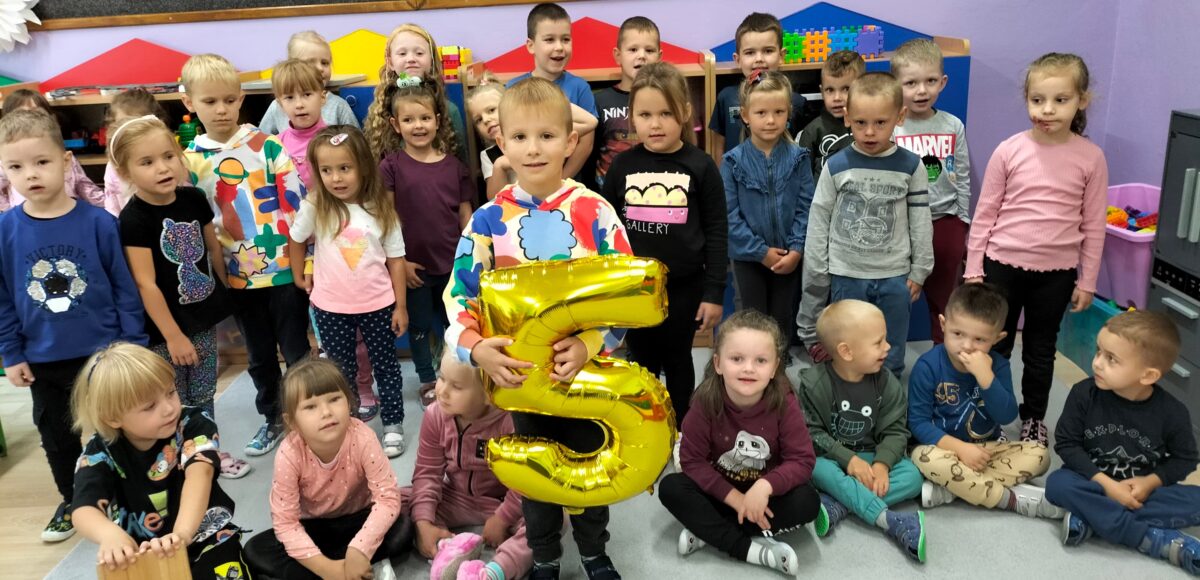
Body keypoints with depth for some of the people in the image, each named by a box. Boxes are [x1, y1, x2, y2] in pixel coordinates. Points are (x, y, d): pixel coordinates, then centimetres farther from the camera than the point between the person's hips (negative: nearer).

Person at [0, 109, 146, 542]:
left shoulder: (98, 222, -14)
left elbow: (125, 288, -8)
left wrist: (134, 345, -7)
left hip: (103, 352, -3)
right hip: (43, 362, 3)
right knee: (57, 437, 20)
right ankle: (73, 501, 42)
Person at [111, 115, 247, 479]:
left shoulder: (194, 199, -3)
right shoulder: (133, 219, -19)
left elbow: (214, 250, 10)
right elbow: (146, 284, -19)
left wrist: (225, 295, 16)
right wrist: (173, 335, -17)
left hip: (204, 317, 5)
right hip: (165, 328, -5)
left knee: (203, 394, 19)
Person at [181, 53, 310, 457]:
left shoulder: (267, 146, -7)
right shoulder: (189, 161, 1)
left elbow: (298, 201, -6)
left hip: (283, 268, -3)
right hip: (236, 275, 3)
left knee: (296, 349, 7)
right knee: (259, 355, 17)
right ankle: (272, 419, 33)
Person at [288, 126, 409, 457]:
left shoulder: (381, 210, -8)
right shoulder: (314, 209, -9)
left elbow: (396, 260, -4)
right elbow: (296, 241, 9)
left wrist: (401, 306, -4)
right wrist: (299, 278, 12)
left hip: (378, 305, 0)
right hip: (330, 307, 0)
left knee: (385, 365, 11)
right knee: (341, 370, 14)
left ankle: (393, 424, 26)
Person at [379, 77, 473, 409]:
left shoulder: (453, 166, 1)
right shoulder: (391, 166, -6)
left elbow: (465, 215, 5)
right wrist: (398, 261, -11)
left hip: (452, 264, 2)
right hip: (414, 265, -2)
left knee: (452, 324, 14)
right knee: (420, 326, 13)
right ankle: (427, 381, 30)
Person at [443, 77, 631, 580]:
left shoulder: (594, 211, -10)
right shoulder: (489, 219, -8)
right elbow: (459, 294, -5)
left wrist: (590, 344, -24)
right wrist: (476, 348, -23)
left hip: (587, 369, 0)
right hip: (521, 372, 1)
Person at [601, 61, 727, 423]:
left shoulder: (700, 167, -7)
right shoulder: (622, 166, -2)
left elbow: (716, 233, -5)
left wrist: (714, 293, -7)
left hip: (684, 287, -1)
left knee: (677, 362, 15)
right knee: (642, 365, 15)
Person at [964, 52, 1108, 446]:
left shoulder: (1091, 158, -7)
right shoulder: (1009, 151, -9)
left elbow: (1093, 226, 0)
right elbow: (984, 214, -3)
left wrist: (1087, 281, 2)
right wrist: (973, 269, -2)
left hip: (1057, 272, 1)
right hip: (1004, 265, -1)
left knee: (1041, 349, 16)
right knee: (995, 344, 11)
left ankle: (1034, 417, 35)